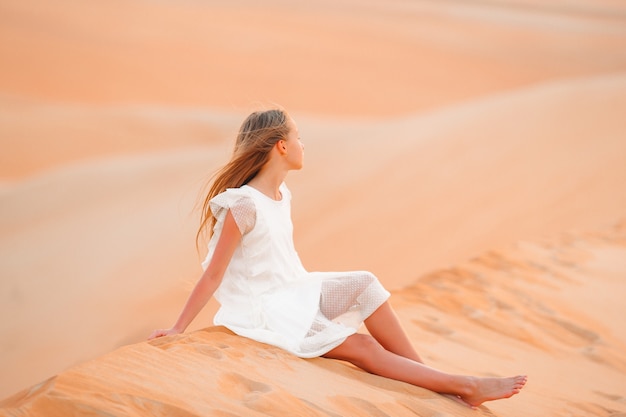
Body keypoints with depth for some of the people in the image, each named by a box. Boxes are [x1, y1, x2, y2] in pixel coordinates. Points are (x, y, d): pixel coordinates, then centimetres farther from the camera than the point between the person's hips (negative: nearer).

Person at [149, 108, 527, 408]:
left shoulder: (282, 195, 4)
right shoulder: (244, 205, -22)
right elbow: (213, 275, -18)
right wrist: (178, 330, -16)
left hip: (295, 290, 9)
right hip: (263, 310, -9)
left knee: (365, 284, -10)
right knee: (360, 346, -15)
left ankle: (424, 372, -8)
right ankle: (462, 386, -17)